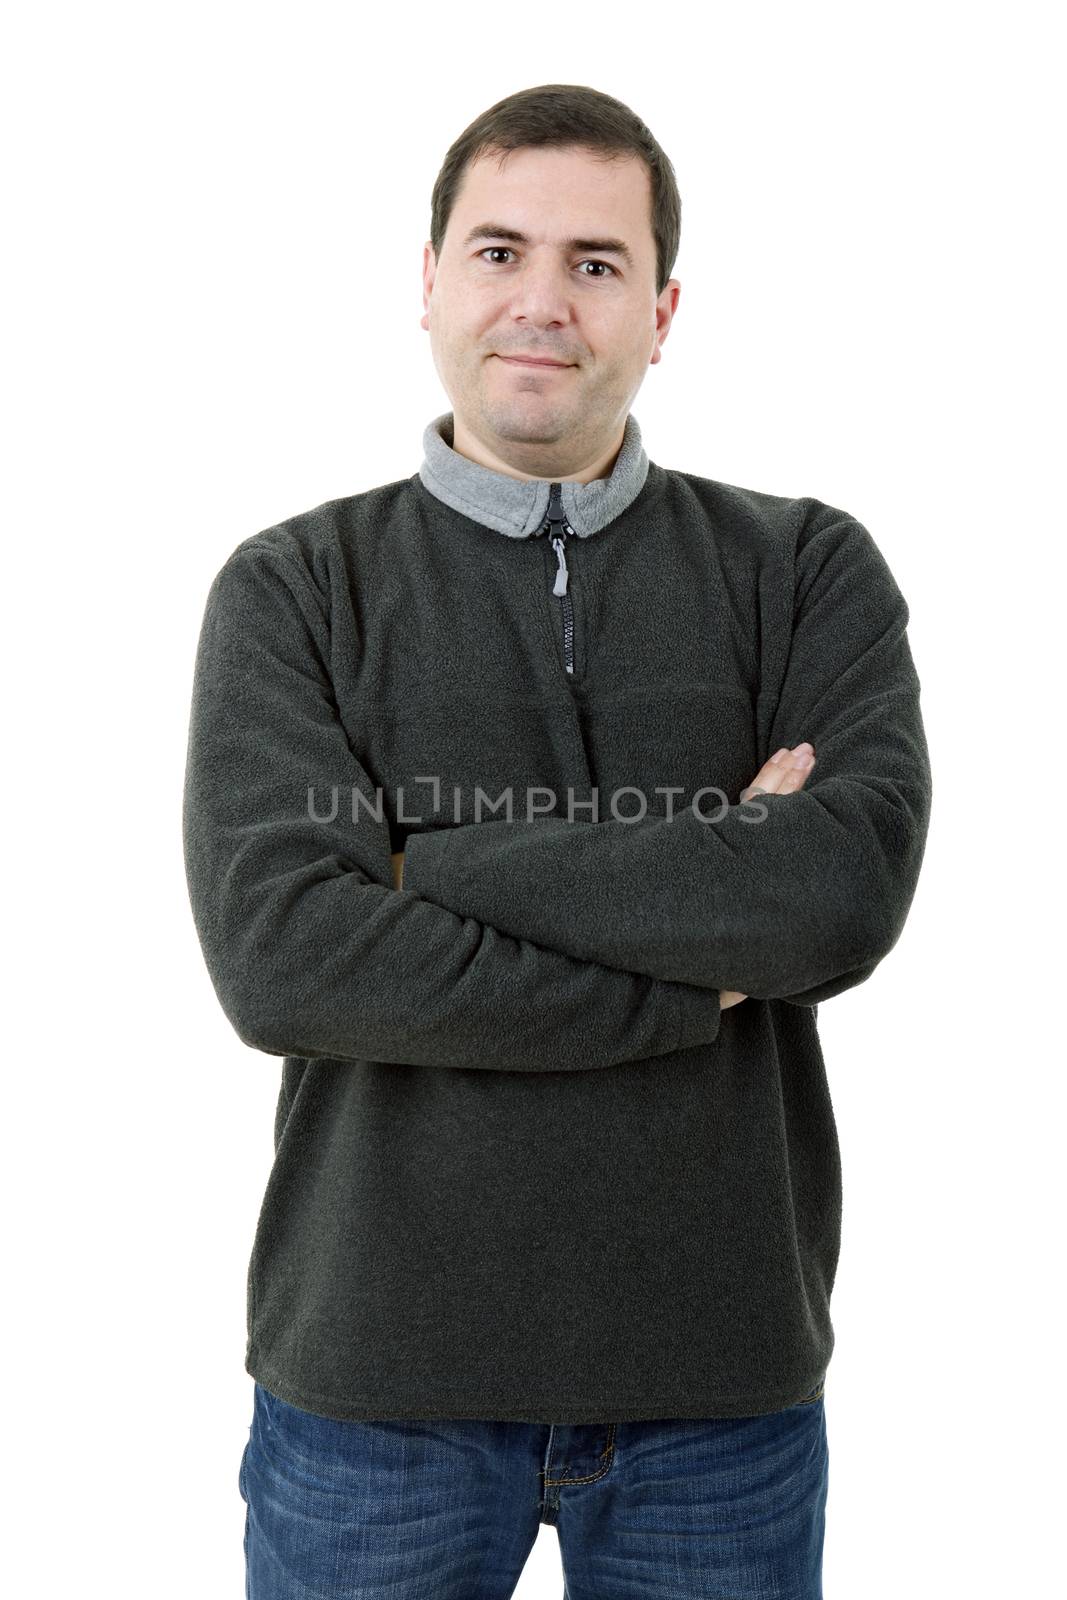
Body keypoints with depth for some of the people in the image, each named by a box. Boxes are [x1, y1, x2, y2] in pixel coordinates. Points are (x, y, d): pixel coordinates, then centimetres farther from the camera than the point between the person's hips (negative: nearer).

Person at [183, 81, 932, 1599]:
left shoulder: (807, 568, 1)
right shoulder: (293, 588, -1)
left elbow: (851, 890, -15)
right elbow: (276, 956, -15)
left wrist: (426, 860, -16)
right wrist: (706, 972, -14)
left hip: (721, 1369, 1)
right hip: (378, 1368, 0)